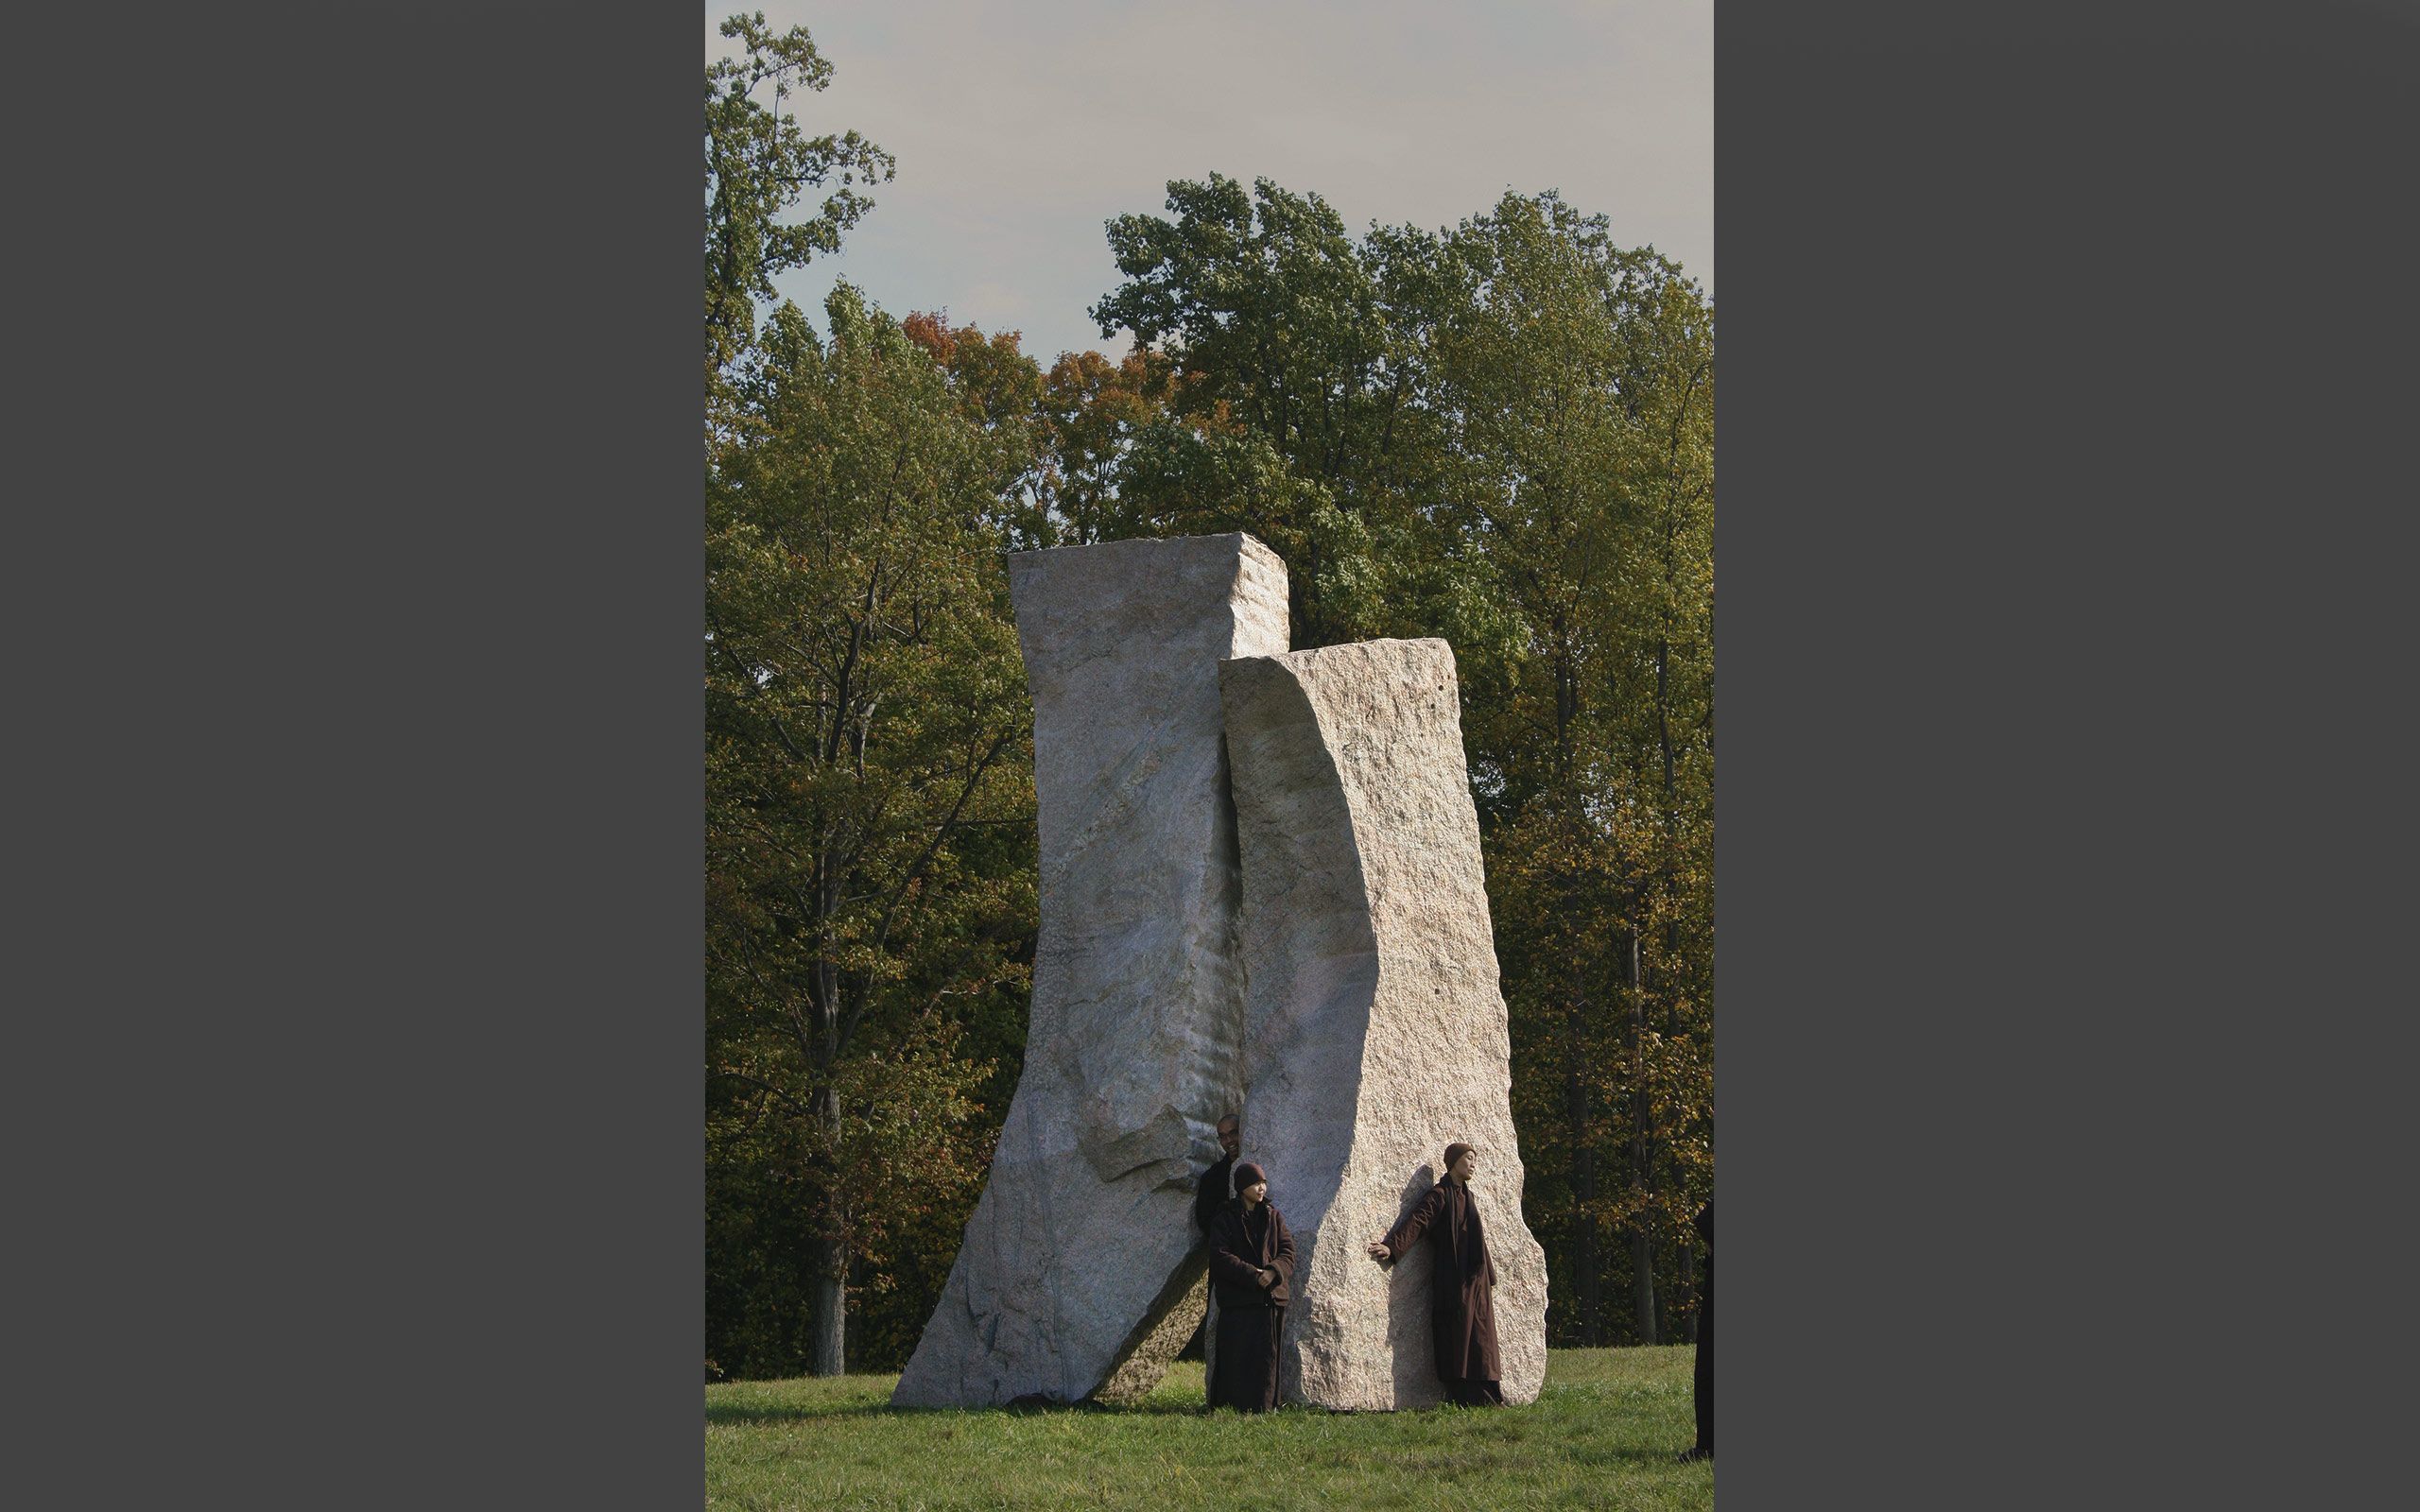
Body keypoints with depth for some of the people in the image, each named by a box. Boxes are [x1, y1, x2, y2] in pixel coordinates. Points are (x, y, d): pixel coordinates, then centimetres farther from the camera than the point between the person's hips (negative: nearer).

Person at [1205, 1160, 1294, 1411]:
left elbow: (1288, 1252, 6)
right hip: (1237, 1299, -3)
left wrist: (1272, 1272, -14)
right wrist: (1252, 1275, -18)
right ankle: (1227, 1408, -1)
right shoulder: (1224, 1219, 3)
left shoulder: (1273, 1217, 14)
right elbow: (1221, 1256, -8)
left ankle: (1262, 1408, 5)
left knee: (1266, 1357, 0)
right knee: (1236, 1358, -6)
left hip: (1271, 1298, 3)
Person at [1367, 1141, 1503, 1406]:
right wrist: (1391, 1247, -35)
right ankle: (1463, 1397, -8)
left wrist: (1490, 1279, 28)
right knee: (1457, 1339, -9)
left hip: (1476, 1282, 8)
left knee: (1479, 1338, 6)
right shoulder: (1438, 1196, -5)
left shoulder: (1466, 1196, 19)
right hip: (1452, 1282, -8)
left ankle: (1486, 1397, 8)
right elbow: (1415, 1222, -20)